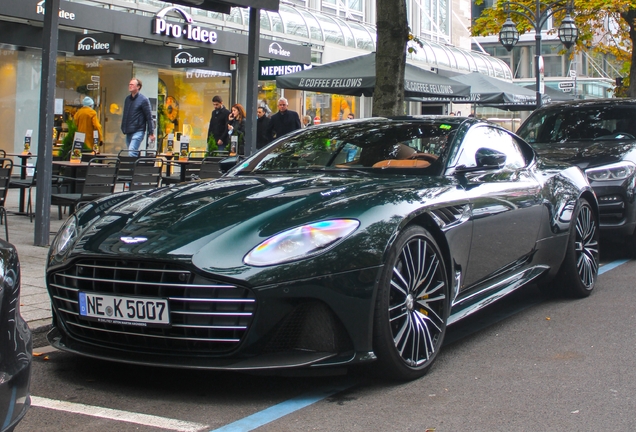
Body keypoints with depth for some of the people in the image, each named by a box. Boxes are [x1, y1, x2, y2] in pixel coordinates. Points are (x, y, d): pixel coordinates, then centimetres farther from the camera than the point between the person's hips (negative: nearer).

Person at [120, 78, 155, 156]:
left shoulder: (143, 100, -6)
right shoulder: (127, 99, 13)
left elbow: (149, 117, -7)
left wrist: (151, 133, -10)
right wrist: (123, 128, 16)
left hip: (138, 131, -7)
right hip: (128, 132, 7)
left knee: (132, 153, -20)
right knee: (135, 153, 11)